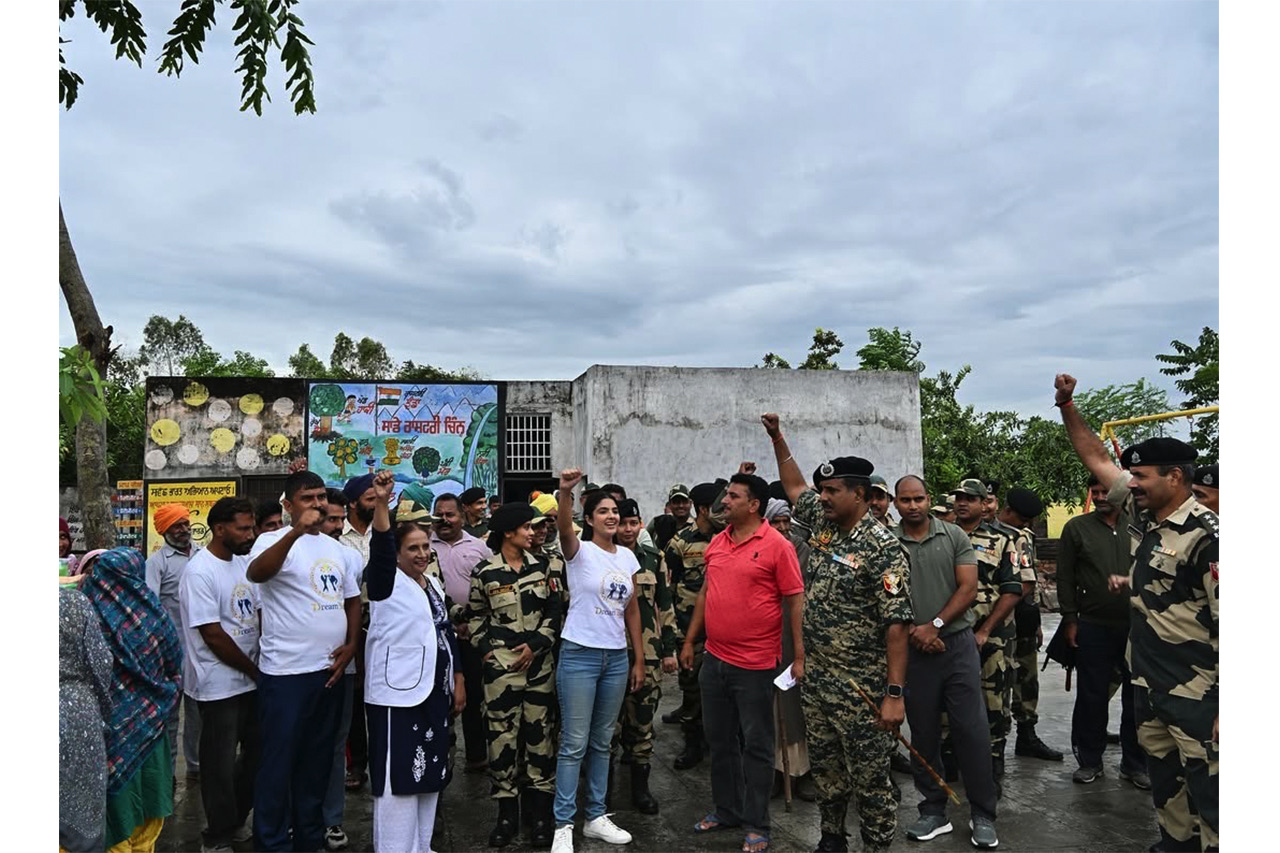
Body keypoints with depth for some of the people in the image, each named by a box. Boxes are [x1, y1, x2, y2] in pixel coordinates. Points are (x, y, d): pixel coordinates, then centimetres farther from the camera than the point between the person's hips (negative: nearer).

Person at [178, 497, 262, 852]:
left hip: (251, 679, 7)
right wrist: (255, 671, -10)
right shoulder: (199, 572, -17)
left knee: (258, 754, 16)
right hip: (220, 685, -7)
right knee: (221, 763, 8)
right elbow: (213, 637, -18)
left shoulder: (244, 561, 4)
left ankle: (234, 821, 36)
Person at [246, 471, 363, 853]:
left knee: (318, 760, 17)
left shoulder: (339, 550, 10)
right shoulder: (275, 541, -10)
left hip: (329, 670, 6)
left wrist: (351, 645, 2)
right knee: (278, 761, 4)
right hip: (286, 673, -6)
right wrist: (297, 531, -45)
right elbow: (255, 573, -32)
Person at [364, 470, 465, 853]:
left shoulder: (434, 584, 11)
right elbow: (380, 548, -29)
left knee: (429, 772, 16)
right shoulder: (387, 582, -9)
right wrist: (381, 503, -44)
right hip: (397, 693, -7)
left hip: (434, 691, 7)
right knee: (398, 777, -2)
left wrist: (457, 681, 14)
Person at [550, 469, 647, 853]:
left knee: (602, 742, 15)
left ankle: (596, 817, 27)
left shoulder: (627, 557, 7)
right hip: (579, 654, -5)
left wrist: (639, 659, 10)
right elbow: (564, 528, -32)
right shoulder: (579, 551, -8)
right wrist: (565, 491, -50)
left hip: (616, 657, 5)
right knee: (574, 743, 1)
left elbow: (632, 611, 12)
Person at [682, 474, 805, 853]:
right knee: (720, 740, 17)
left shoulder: (777, 546, -12)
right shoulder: (717, 542, 7)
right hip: (714, 659, 6)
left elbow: (795, 601, -10)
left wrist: (799, 657, -13)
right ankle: (726, 810, 34)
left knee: (756, 746, 7)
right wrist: (689, 641, 14)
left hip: (755, 664, -6)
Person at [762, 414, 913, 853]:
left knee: (870, 780, 6)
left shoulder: (882, 548, -18)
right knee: (825, 770, 20)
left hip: (861, 686, -7)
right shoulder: (824, 524, 4)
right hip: (816, 677, 8)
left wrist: (895, 694, -22)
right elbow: (794, 486, 21)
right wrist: (777, 437, 17)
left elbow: (896, 624, -20)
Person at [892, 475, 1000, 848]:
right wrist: (915, 633, -9)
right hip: (913, 649, 1)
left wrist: (934, 625, -12)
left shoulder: (955, 537, 0)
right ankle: (933, 811, 24)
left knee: (972, 730, 2)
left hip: (958, 644, 0)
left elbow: (968, 588, -5)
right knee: (923, 734, 10)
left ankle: (983, 816, 17)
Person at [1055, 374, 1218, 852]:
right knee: (1165, 784, 19)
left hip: (1196, 692, -8)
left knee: (1209, 794, 1)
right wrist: (1066, 406, 8)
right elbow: (1097, 459, 12)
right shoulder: (1143, 515, 4)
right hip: (1148, 683, 8)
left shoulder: (1206, 535, -18)